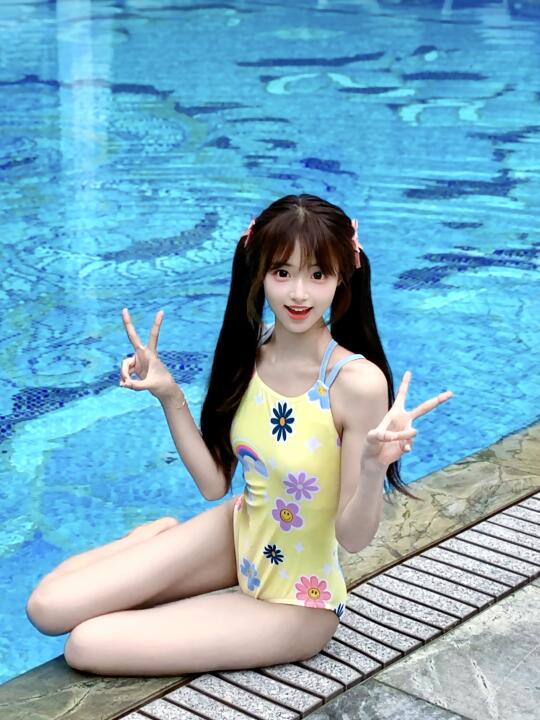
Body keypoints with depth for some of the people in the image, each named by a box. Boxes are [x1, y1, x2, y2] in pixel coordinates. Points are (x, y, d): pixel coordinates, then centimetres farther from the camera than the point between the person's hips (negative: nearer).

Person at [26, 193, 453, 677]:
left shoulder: (357, 381, -27)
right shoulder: (248, 353, -9)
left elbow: (354, 537, -21)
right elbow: (214, 483, -1)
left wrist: (375, 465, -41)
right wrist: (168, 394, -10)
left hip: (296, 603, -5)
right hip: (238, 534, 5)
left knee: (85, 645, -11)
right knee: (48, 607, -2)